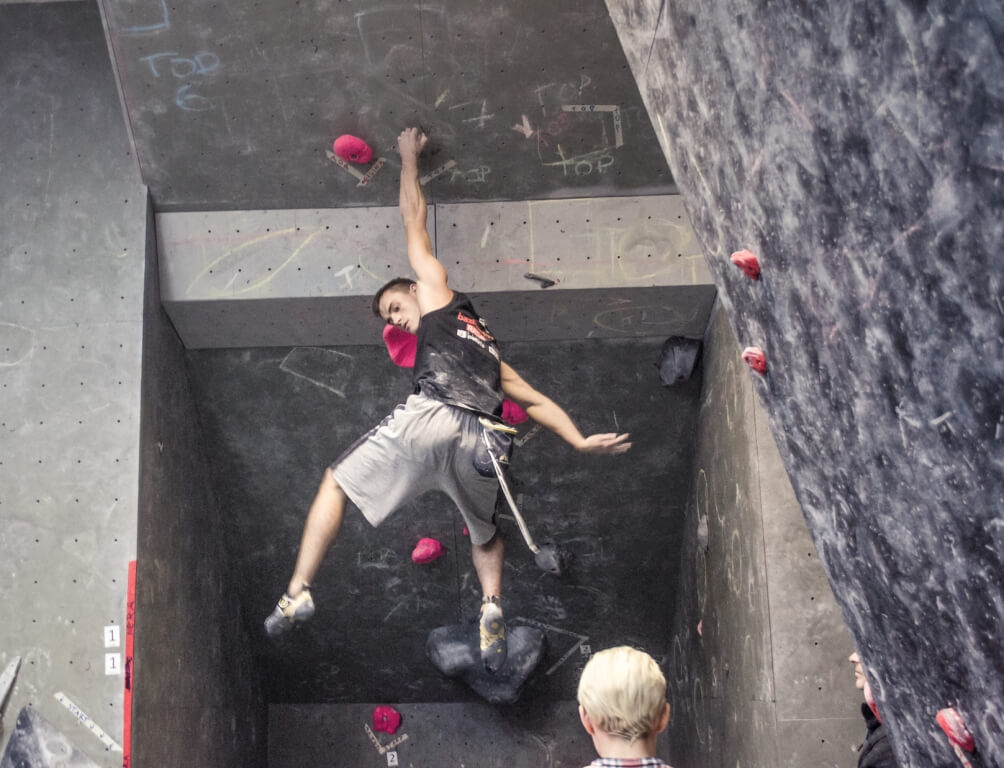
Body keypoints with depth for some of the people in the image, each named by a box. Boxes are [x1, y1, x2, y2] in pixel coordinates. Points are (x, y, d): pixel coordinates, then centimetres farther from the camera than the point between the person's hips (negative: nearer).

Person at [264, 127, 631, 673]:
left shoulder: (436, 292, 25)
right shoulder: (488, 350, 39)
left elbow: (414, 223, 29)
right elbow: (538, 402, 32)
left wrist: (409, 158, 42)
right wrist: (580, 442, 26)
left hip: (432, 417, -5)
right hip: (482, 440, 6)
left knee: (337, 483, 9)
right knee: (485, 533, 28)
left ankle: (299, 593, -3)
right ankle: (491, 604, 0)